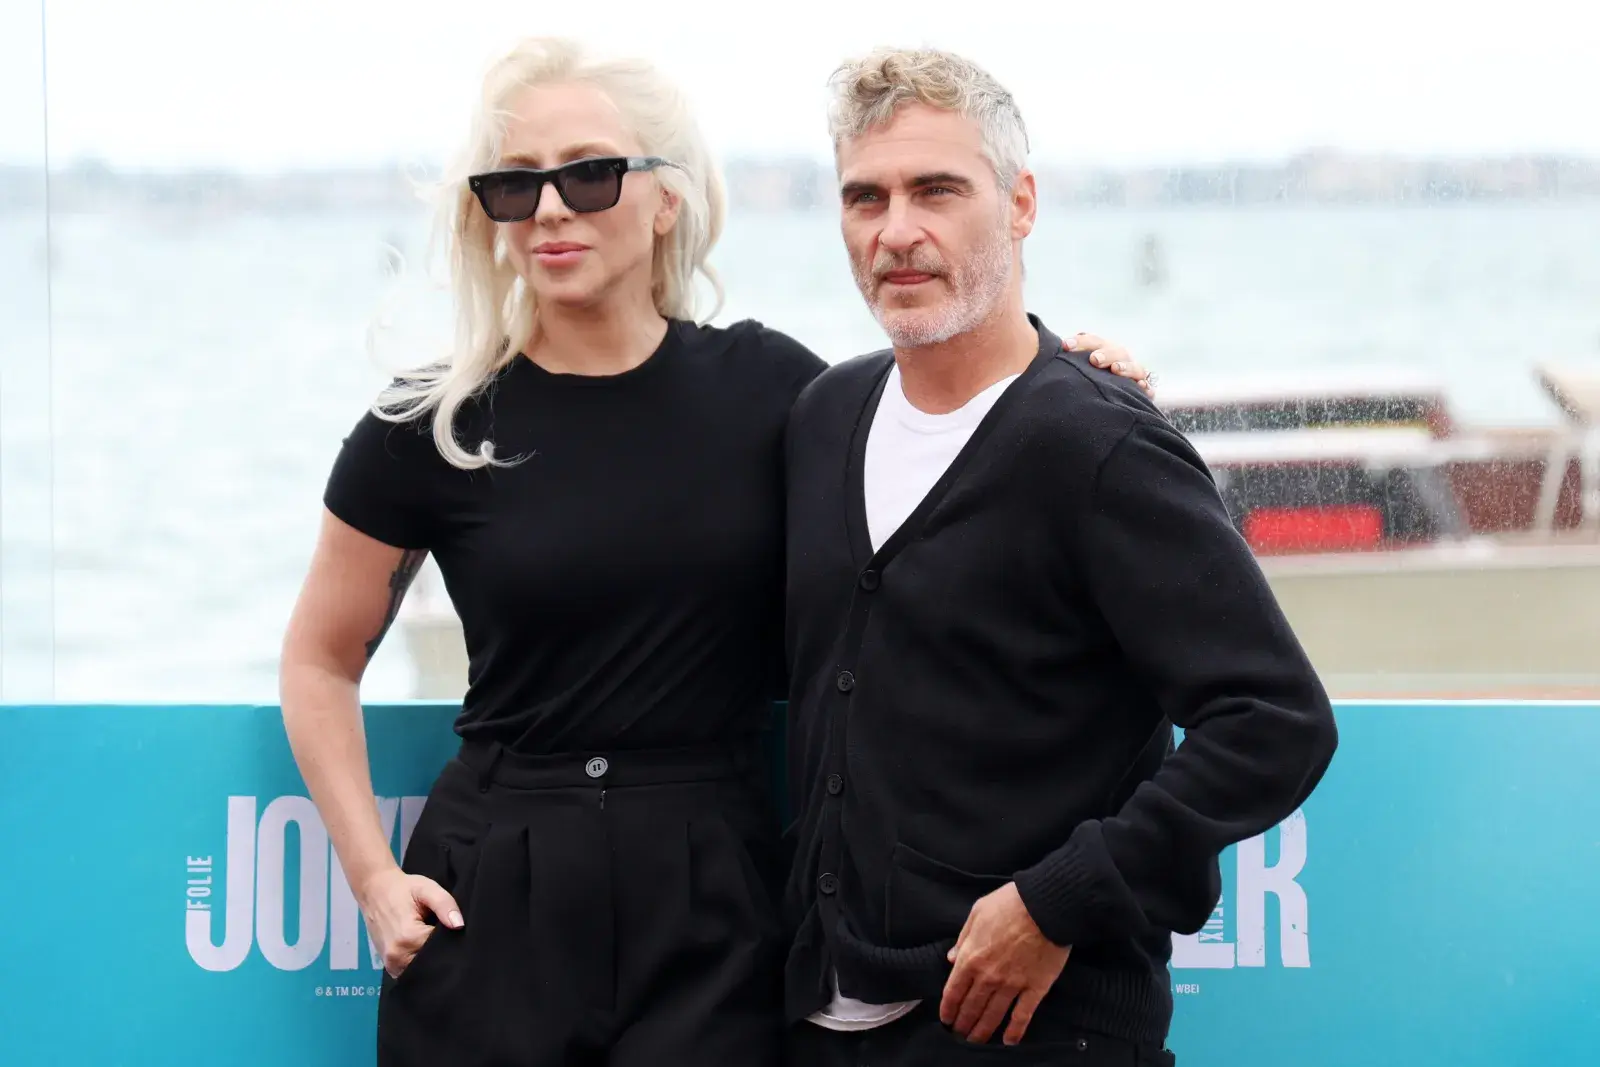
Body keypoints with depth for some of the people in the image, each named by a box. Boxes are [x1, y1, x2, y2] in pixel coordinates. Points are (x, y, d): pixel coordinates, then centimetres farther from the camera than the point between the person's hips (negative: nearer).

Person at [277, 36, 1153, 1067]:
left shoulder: (763, 388, 2)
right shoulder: (432, 428, 0)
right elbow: (322, 664, 11)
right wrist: (373, 876, 1)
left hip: (712, 912, 0)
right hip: (492, 904, 0)